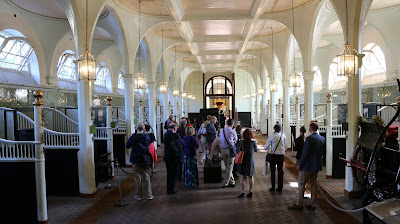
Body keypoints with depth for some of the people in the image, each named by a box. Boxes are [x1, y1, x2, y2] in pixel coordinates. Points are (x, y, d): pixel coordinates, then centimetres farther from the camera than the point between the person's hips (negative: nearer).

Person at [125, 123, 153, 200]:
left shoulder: (133, 137, -11)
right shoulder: (146, 136, -9)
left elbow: (127, 146, 3)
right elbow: (149, 147, 1)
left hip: (135, 160, -1)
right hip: (144, 159, 1)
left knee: (138, 178, 8)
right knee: (146, 177, 11)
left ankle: (139, 195, 17)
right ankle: (149, 195, 17)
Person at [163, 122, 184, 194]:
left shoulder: (165, 135, 2)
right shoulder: (175, 135, -20)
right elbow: (182, 143, -9)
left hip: (167, 157, 7)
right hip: (174, 158, -7)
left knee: (169, 173, 19)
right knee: (173, 174, 6)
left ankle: (168, 189, 31)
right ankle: (171, 190, 15)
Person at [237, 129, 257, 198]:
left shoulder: (241, 142, -12)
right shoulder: (253, 142, -10)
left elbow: (238, 151, -3)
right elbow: (256, 150, 7)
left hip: (243, 161, -1)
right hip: (251, 161, 1)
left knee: (242, 177, 8)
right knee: (251, 177, 14)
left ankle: (242, 192, 7)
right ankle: (250, 191, 15)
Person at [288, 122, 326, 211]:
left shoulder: (310, 138, -19)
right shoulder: (322, 138, 5)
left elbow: (305, 153, -18)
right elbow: (321, 152, 14)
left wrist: (300, 165, -12)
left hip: (307, 166, -8)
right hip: (317, 165, 8)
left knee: (301, 184, 2)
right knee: (314, 184, 14)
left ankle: (299, 204, 8)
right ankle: (312, 204, 21)